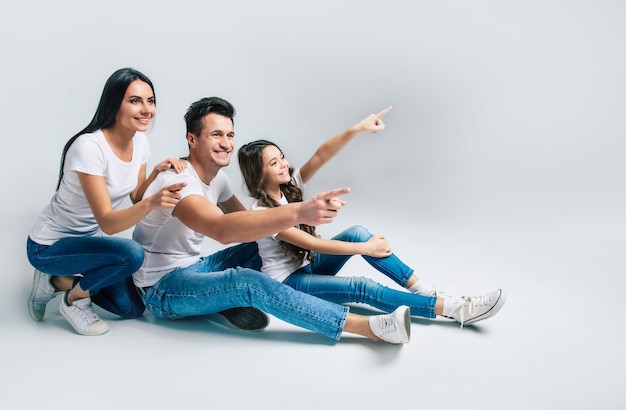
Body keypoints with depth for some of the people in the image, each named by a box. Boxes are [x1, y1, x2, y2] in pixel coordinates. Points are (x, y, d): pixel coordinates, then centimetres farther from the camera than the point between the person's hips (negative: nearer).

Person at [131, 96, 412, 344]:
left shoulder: (216, 177, 2)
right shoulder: (179, 181, -27)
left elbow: (245, 223, 5)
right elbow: (221, 230, -46)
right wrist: (298, 212, -59)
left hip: (194, 268, 9)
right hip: (162, 289, -9)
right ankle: (371, 327, -35)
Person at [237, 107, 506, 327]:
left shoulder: (290, 185, -3)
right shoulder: (261, 213, -22)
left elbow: (320, 156, -17)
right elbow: (312, 243, -24)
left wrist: (357, 129, -31)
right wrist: (366, 248, -22)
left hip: (308, 264, 7)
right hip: (286, 282, -7)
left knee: (357, 233, -18)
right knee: (362, 288, -26)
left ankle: (424, 289, -16)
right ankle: (456, 309, -27)